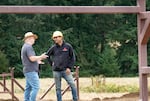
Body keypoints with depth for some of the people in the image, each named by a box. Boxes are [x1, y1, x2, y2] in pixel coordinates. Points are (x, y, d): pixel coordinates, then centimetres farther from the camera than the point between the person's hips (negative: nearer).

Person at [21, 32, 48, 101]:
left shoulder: (24, 47, 20)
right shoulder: (28, 47, -13)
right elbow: (32, 58, -21)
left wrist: (37, 61, 25)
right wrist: (41, 57, -7)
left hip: (28, 71, 11)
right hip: (31, 71, -11)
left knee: (28, 88, 9)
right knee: (35, 87, -13)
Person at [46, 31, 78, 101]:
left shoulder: (68, 46, 0)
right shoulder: (53, 48, 5)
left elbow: (72, 58, 3)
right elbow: (47, 55, 20)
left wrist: (69, 67, -5)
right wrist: (51, 63, 11)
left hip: (66, 70, -2)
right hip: (56, 71, 2)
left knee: (72, 84, -12)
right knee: (58, 88, 5)